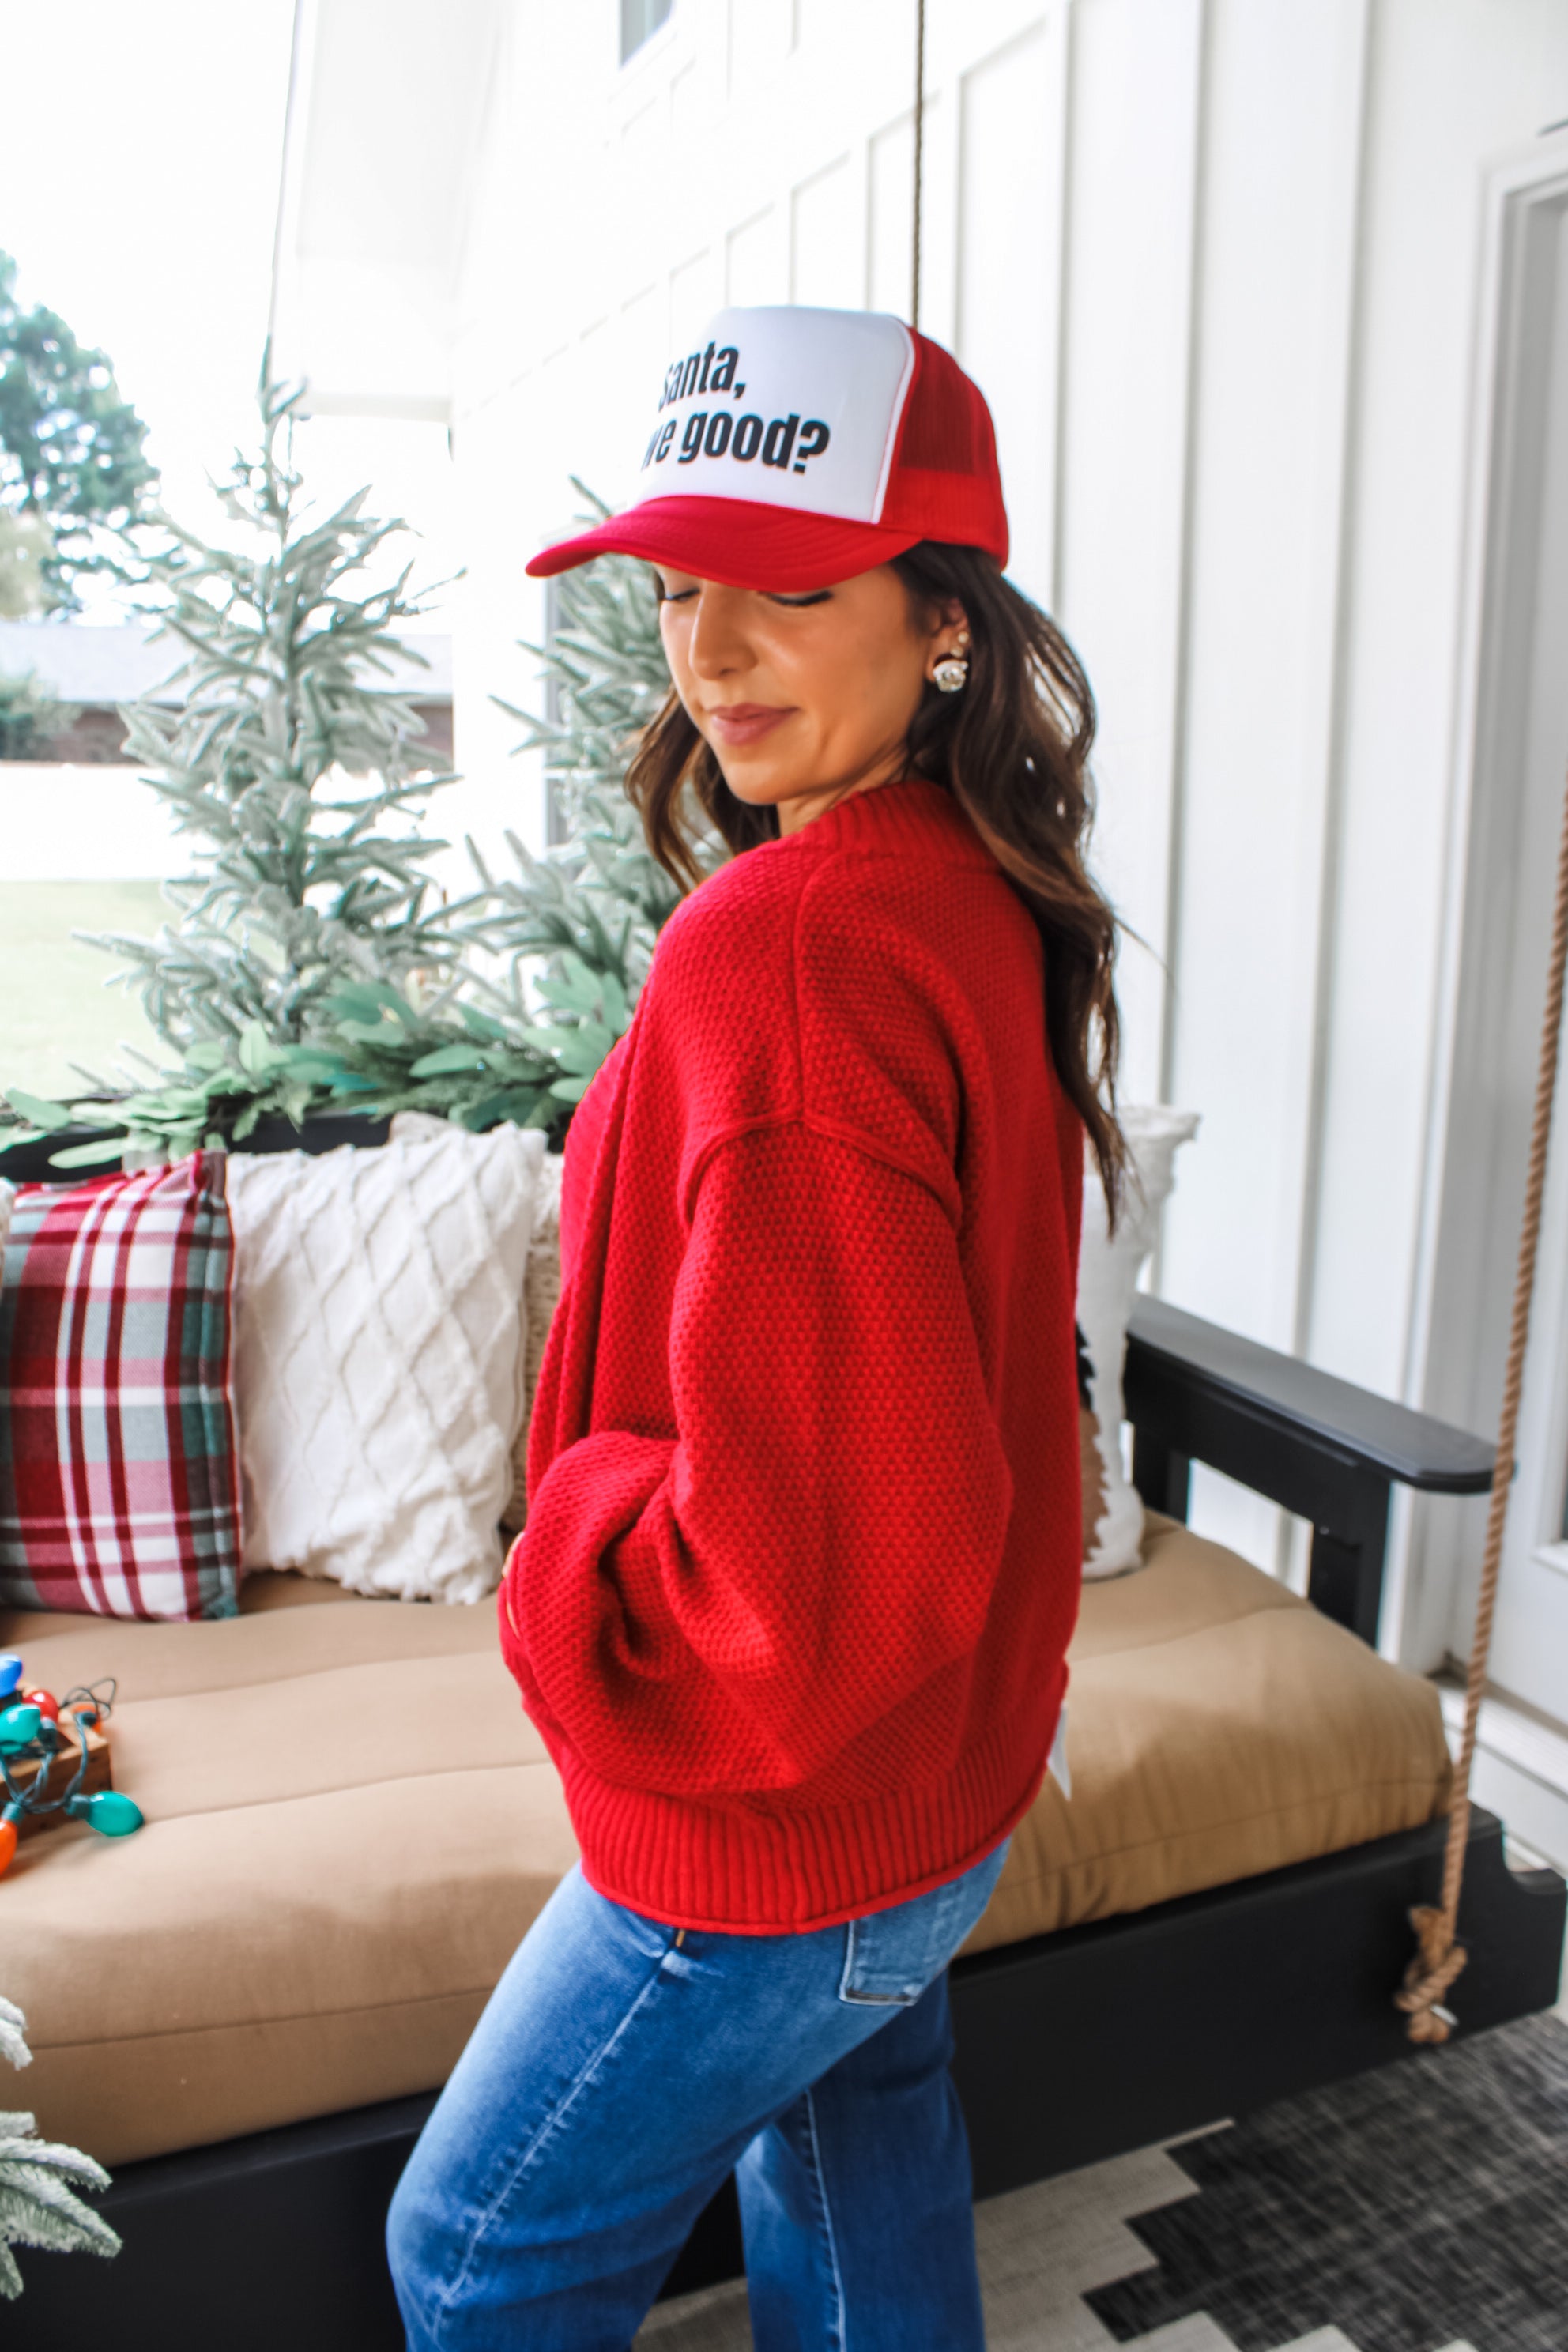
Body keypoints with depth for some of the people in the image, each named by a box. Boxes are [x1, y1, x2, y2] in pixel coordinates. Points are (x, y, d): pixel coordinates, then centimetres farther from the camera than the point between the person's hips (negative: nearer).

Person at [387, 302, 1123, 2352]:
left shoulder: (786, 947, -31)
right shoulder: (984, 900, 0)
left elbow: (816, 1547, -33)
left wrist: (574, 1551, -15)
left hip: (780, 1827, -8)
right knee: (861, 2153, 30)